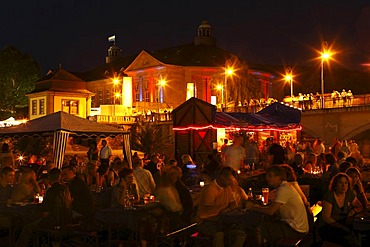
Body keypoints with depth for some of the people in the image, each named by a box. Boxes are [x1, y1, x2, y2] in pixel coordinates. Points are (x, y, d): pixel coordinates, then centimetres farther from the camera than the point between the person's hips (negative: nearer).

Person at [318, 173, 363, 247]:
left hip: (343, 225, 6)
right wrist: (342, 227, -22)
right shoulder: (329, 196, -11)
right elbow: (326, 218, -14)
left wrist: (353, 210, -2)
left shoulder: (349, 194, 6)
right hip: (327, 227, -6)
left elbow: (359, 206, 23)